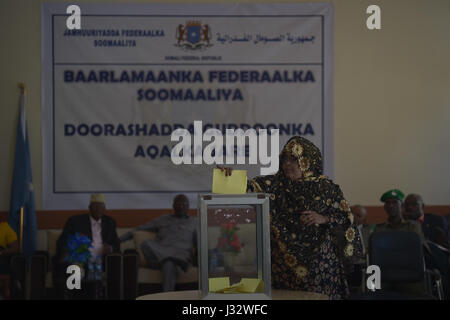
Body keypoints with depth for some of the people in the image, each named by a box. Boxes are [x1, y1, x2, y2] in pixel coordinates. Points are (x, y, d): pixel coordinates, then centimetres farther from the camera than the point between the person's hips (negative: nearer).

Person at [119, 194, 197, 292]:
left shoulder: (194, 221, 25)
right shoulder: (163, 219, 28)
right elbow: (139, 229, 25)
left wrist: (195, 249, -9)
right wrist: (118, 240, 17)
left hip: (180, 254, -2)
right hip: (158, 253, 3)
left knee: (169, 265, -41)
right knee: (147, 243, -33)